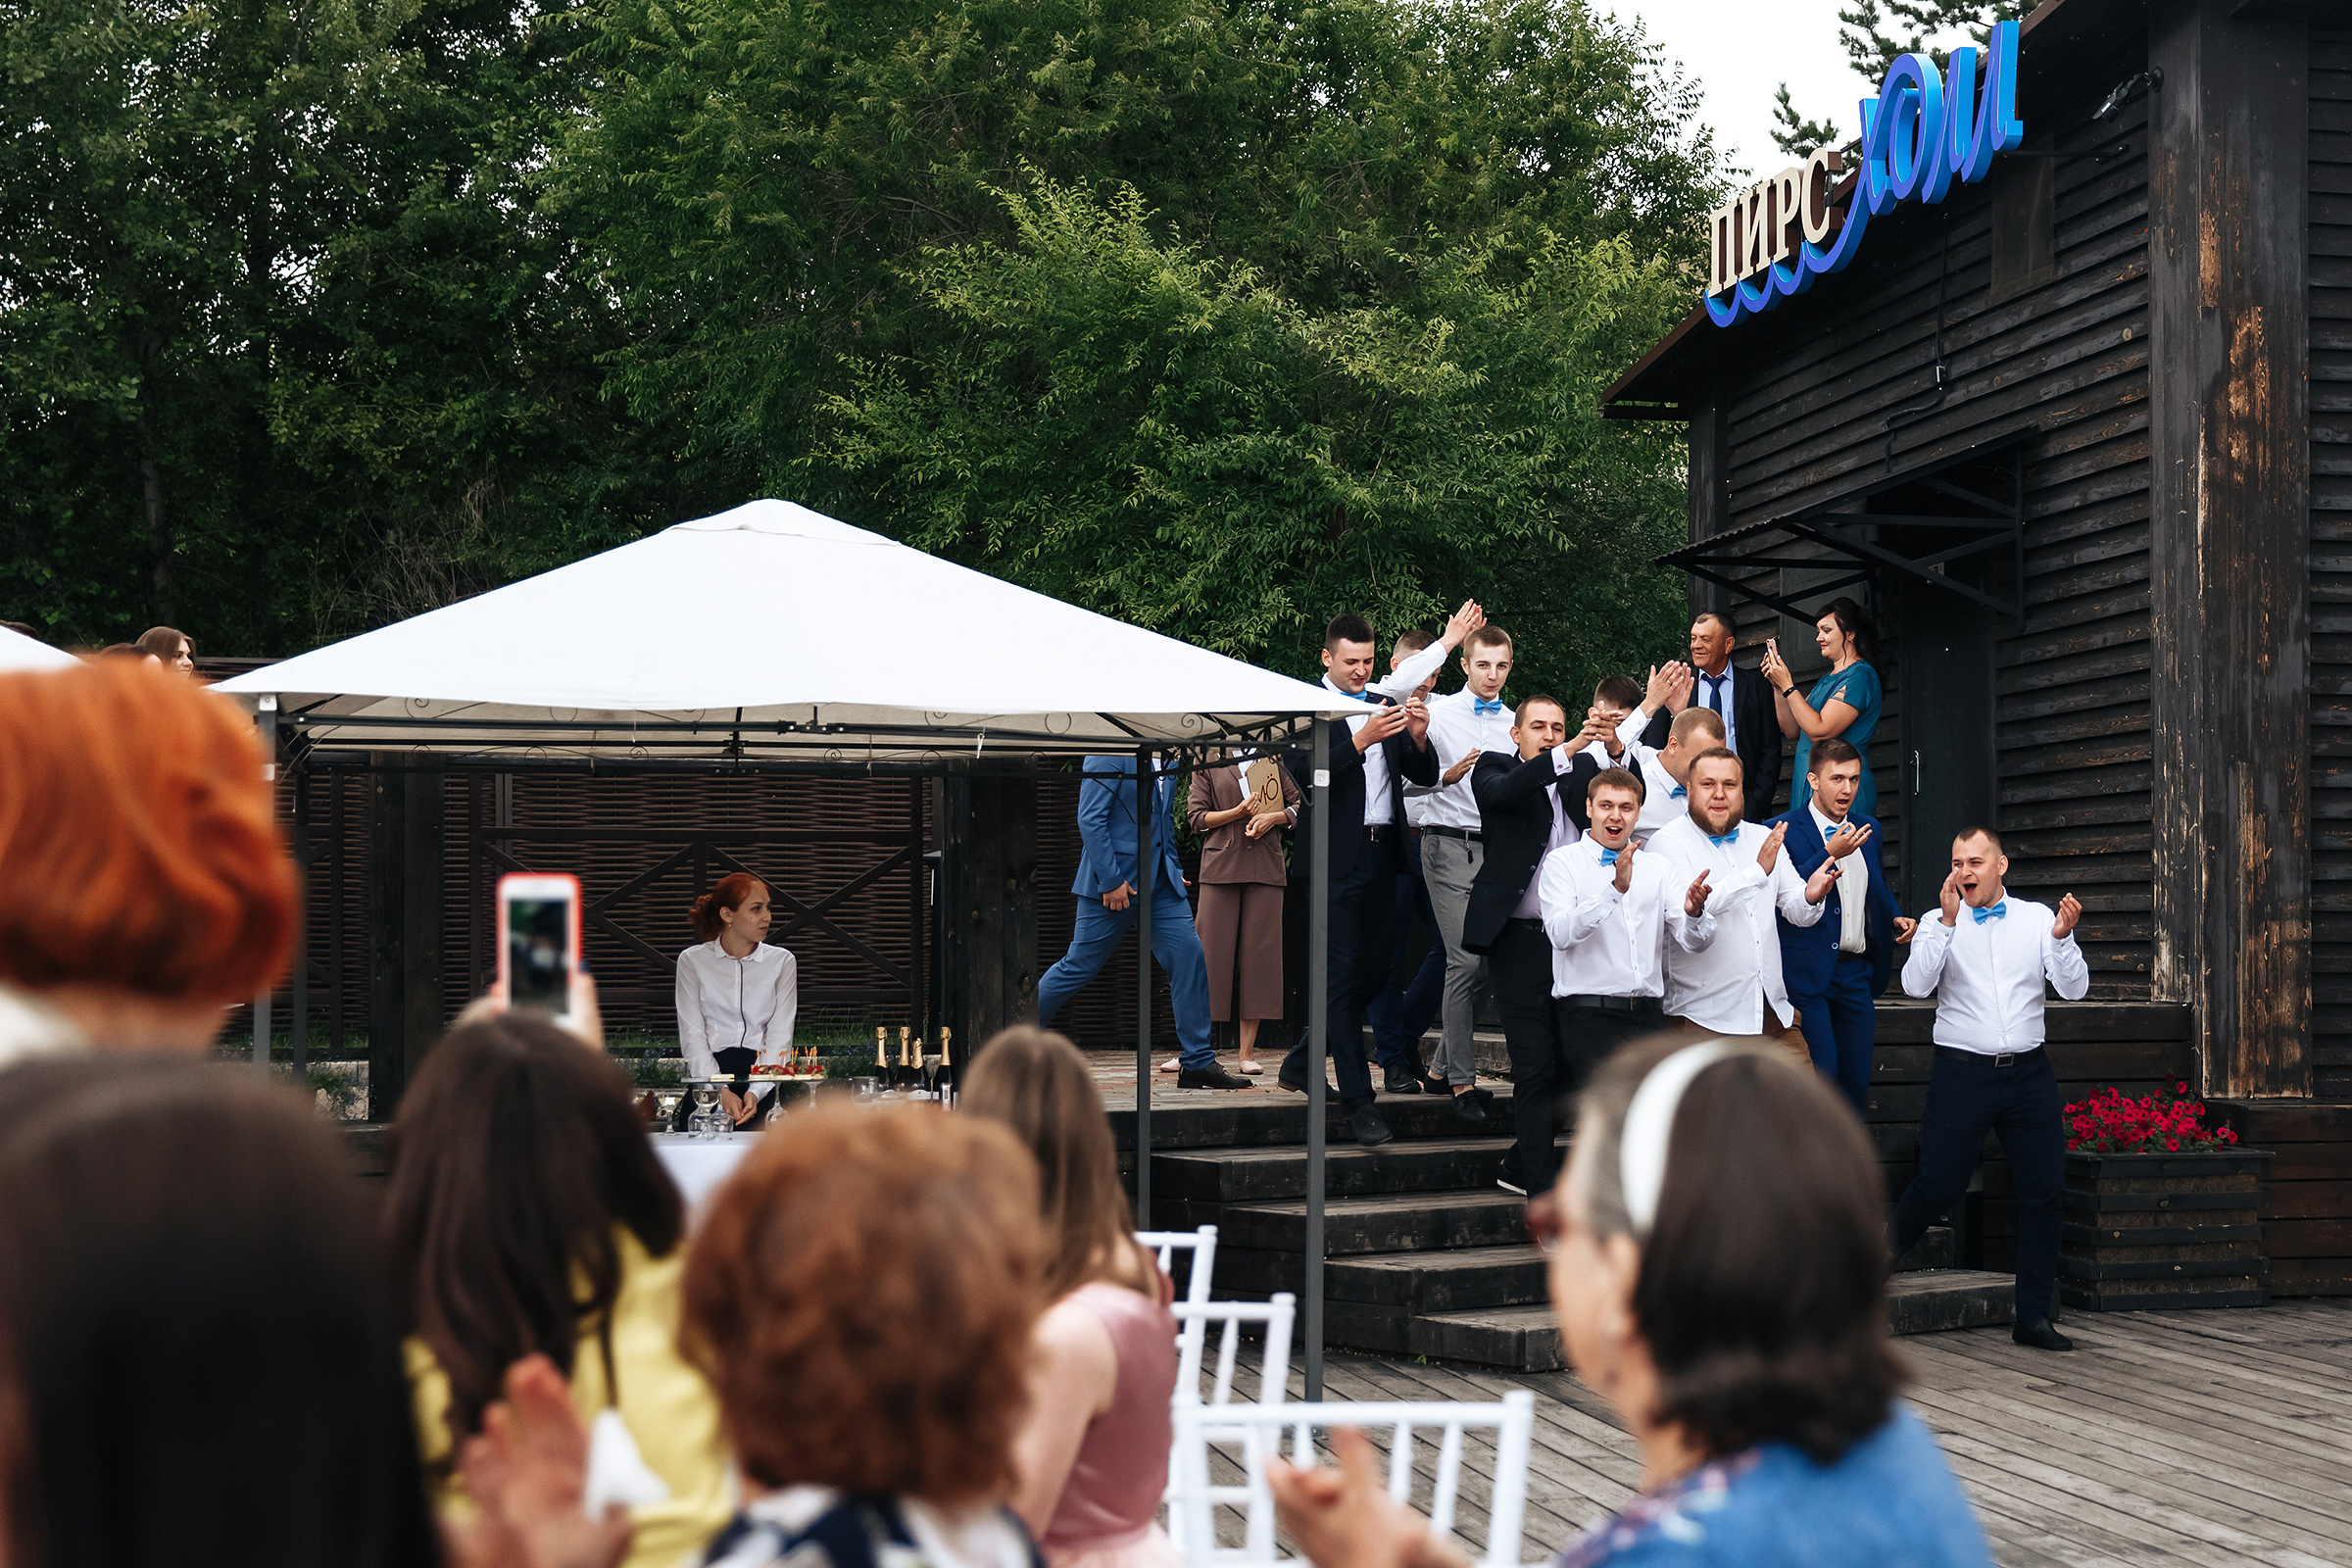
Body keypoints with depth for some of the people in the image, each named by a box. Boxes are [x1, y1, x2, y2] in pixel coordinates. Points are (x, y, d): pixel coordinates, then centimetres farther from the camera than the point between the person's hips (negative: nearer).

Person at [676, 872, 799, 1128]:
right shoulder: (692, 960, 10)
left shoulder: (782, 961, 13)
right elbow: (692, 1036, 1)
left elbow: (780, 1037, 4)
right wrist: (721, 1092, -16)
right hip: (710, 1074, -1)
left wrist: (756, 1092, -15)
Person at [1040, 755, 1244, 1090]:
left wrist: (1175, 868, 13)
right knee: (1080, 965, 0)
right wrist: (1111, 880, -20)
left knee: (1190, 957, -3)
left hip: (1161, 883, 7)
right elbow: (1090, 820, -17)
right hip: (1115, 882, -7)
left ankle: (1197, 1063, 2)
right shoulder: (1110, 755, -13)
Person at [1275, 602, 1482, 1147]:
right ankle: (1358, 1099, -8)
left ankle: (1300, 1064, 28)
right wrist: (1362, 739, -26)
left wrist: (1418, 737, -8)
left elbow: (1426, 775, 12)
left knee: (1371, 970, 10)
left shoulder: (1385, 702, 14)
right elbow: (1306, 772, -17)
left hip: (1382, 856, 6)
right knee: (1342, 974, -7)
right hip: (1337, 860, -6)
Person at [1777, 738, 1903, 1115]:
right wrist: (1830, 854, -23)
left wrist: (1895, 917, 9)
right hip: (1807, 975, -6)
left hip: (1856, 972, 6)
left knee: (1856, 1080, 6)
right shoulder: (1784, 831, -6)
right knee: (1821, 1077, -10)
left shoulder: (1867, 830, 14)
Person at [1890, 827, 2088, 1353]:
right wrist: (1947, 922, -17)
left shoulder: (2038, 918, 9)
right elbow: (1916, 985, -11)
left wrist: (2062, 936, -15)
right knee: (1939, 1185, -10)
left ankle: (2034, 1317, 9)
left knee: (2044, 1190, 1)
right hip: (1961, 1072, -2)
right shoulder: (1938, 922, 5)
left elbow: (2074, 988, 2)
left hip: (2029, 1073, 3)